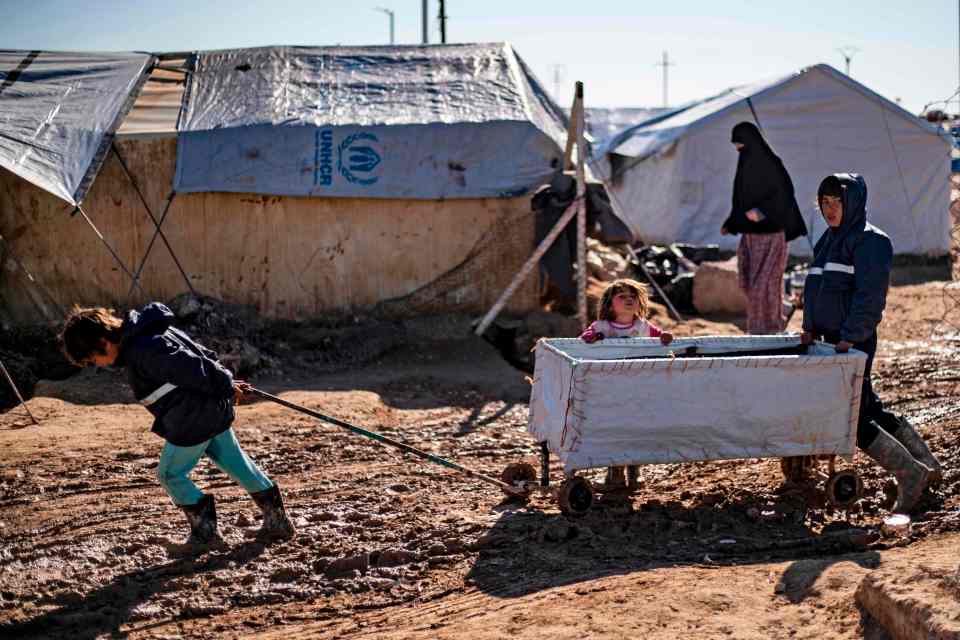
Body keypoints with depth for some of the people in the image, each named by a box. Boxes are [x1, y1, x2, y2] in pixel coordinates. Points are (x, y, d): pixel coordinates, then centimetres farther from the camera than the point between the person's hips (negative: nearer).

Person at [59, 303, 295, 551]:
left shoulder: (142, 351, -24)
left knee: (170, 474, 7)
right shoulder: (146, 333, 8)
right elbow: (198, 353, 13)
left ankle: (205, 530, 16)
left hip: (193, 420, -10)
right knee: (234, 461, 19)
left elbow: (189, 368, -26)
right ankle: (278, 520, 27)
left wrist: (225, 387, -16)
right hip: (215, 410, 10)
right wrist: (224, 381, 14)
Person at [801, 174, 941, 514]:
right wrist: (811, 327, 13)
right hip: (833, 339, 9)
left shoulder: (870, 241, -11)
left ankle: (911, 475, 1)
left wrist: (851, 337, -22)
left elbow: (870, 296, -19)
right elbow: (816, 288, 22)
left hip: (854, 342, -9)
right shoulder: (828, 240, 16)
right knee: (870, 409, 15)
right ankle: (925, 465, 28)